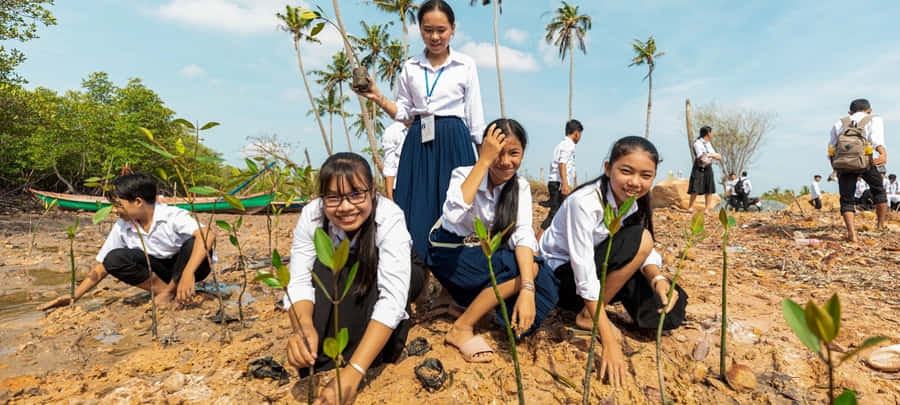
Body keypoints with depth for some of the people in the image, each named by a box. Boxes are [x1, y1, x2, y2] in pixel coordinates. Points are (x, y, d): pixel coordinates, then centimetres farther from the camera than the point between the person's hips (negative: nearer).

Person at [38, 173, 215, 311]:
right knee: (113, 259, -15)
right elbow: (101, 268, 3)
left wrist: (188, 273, -52)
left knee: (195, 242, -36)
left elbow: (208, 235, -42)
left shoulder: (173, 216, -23)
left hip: (189, 264, -5)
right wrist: (73, 297, -9)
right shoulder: (122, 228, -4)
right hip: (160, 271, 5)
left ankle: (170, 291, -13)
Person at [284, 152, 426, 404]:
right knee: (327, 268, -31)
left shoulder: (390, 218, -37)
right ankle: (319, 360, -20)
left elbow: (392, 299, -45)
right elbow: (299, 281, -31)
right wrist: (303, 327, -53)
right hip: (341, 285, 3)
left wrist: (354, 371, -55)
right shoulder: (312, 215, -28)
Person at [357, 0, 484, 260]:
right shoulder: (410, 68, 10)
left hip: (455, 143, -1)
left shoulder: (466, 65, 5)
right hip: (418, 144, 2)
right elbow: (403, 113, 13)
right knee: (416, 210, 0)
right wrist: (378, 98, -4)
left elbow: (475, 116, 7)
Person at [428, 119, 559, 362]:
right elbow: (453, 215, -39)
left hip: (487, 256, 5)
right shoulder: (463, 174, -18)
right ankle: (461, 329, -18)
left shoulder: (521, 187, -6)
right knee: (528, 267, -26)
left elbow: (523, 234, -20)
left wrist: (526, 289, -35)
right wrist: (484, 160, -36)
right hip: (450, 252, -5)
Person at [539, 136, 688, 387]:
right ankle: (588, 314, -11)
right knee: (639, 238, -25)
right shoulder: (585, 203, -29)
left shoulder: (636, 201, -6)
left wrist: (657, 278, -29)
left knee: (670, 309, -6)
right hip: (562, 274, -7)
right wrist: (609, 343, -33)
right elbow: (585, 278, -32)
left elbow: (645, 253, -5)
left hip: (601, 266, 7)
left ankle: (594, 309, 12)